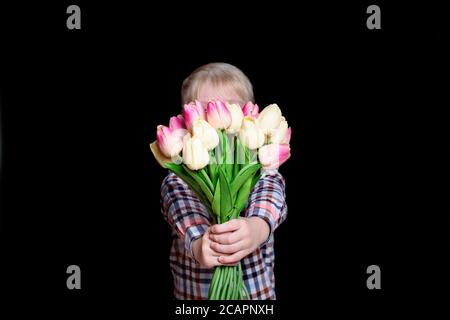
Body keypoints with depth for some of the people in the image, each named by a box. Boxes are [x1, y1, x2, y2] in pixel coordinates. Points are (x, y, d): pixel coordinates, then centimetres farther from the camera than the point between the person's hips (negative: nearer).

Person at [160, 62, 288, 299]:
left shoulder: (262, 172, -5)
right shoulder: (176, 180, -6)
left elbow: (270, 198, -25)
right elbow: (186, 212, -25)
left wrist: (257, 227, -47)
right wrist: (199, 245, -46)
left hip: (258, 291, 0)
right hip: (193, 291, 0)